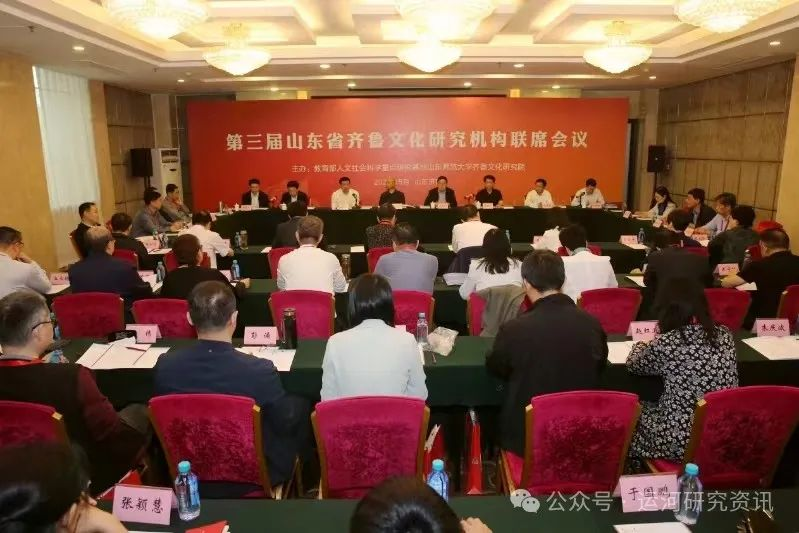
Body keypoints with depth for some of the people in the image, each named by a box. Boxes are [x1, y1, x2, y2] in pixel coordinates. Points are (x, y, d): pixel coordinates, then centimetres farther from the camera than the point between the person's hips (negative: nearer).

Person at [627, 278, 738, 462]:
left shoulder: (665, 344, -18)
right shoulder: (725, 335, -2)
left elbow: (633, 364, 2)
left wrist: (641, 345, 23)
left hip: (682, 439, -6)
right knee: (646, 409, 27)